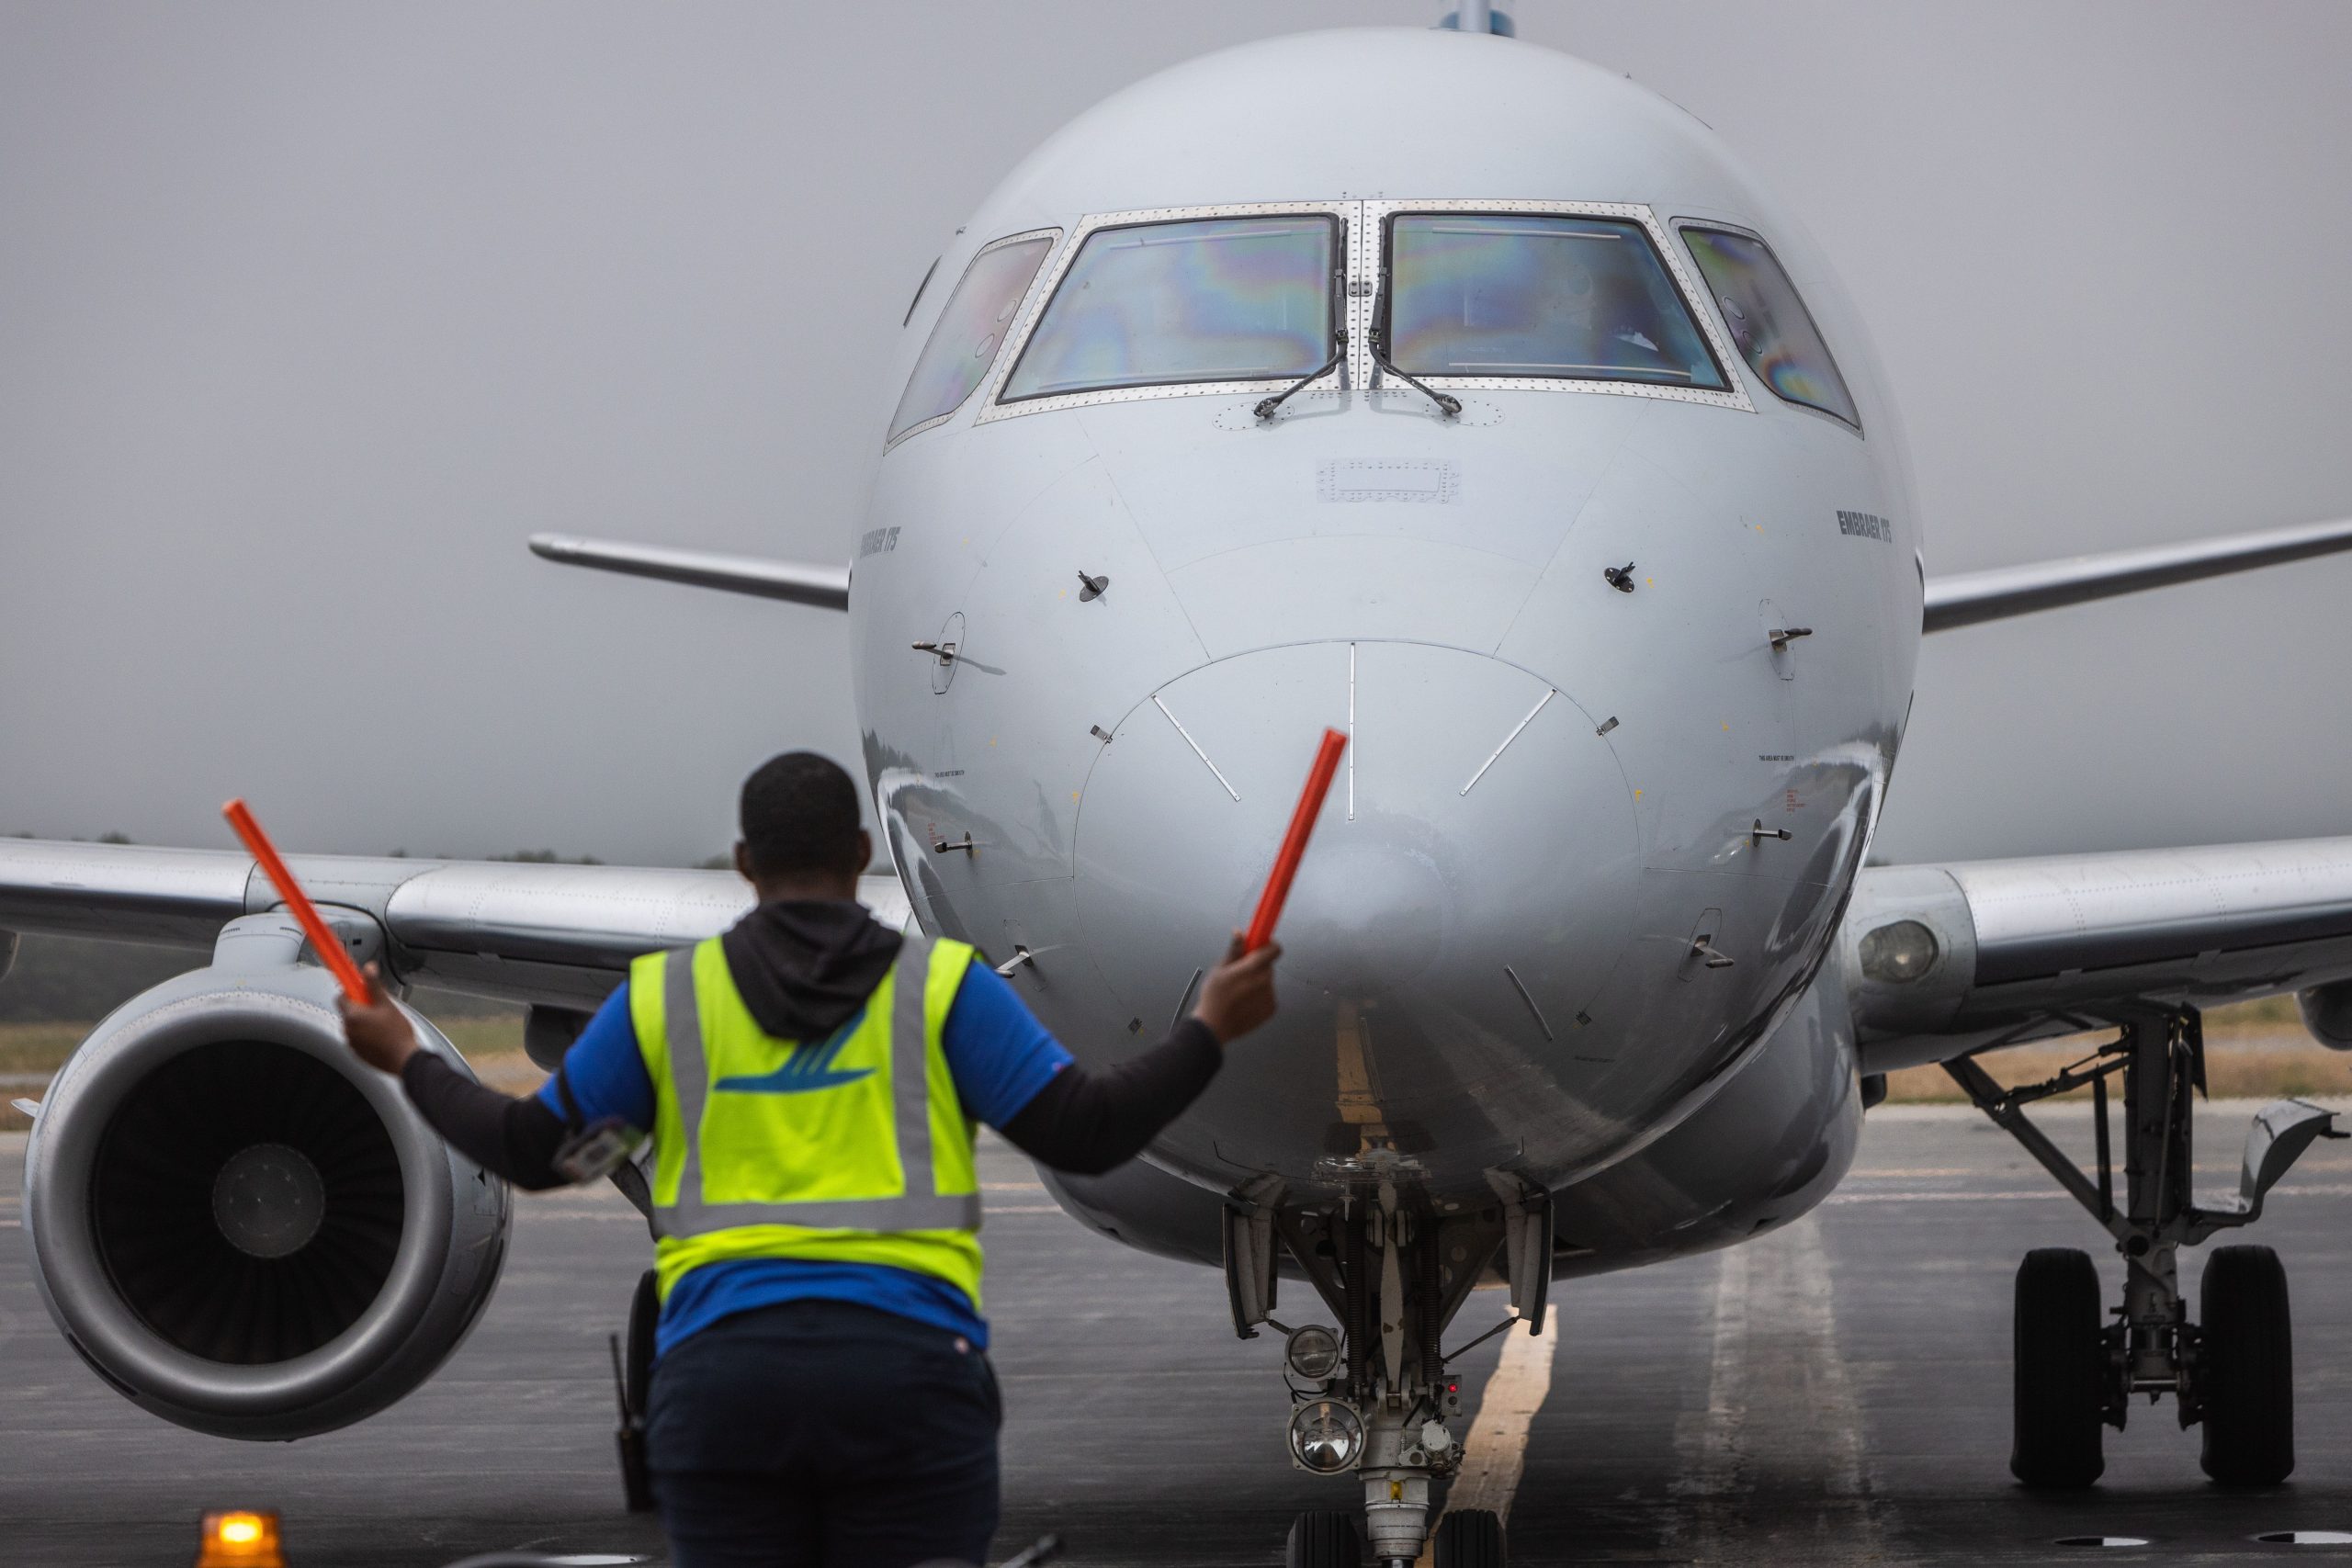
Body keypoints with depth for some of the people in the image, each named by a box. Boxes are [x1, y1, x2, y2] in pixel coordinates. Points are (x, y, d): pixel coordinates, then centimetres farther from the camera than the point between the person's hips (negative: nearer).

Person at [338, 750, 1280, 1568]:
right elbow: (1086, 1133, 0)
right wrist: (1210, 1031, 13)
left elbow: (530, 1149, 13)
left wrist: (408, 1062, 30)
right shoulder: (940, 985, 4)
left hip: (722, 1382, 1)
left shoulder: (664, 997, 8)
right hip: (906, 1374, -1)